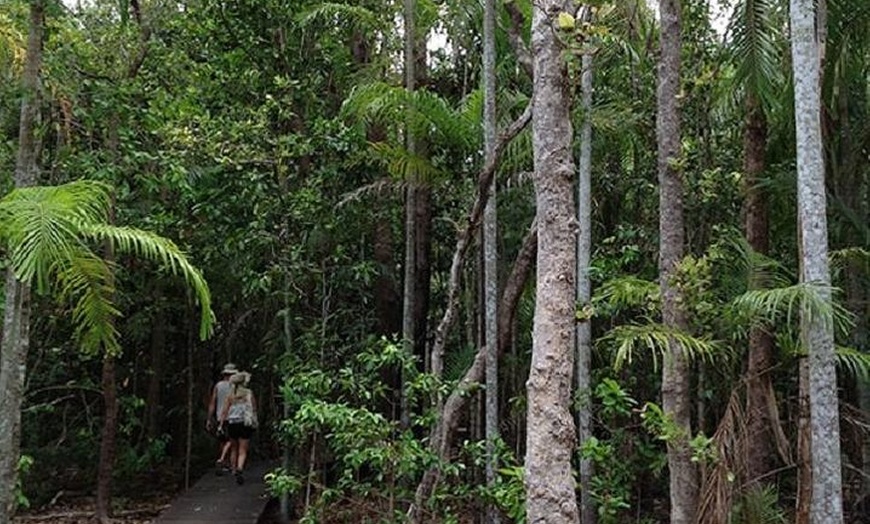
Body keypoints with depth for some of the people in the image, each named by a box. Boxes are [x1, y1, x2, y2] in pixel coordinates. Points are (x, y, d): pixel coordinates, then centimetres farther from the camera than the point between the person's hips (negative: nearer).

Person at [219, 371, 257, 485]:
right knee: (243, 451, -2)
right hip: (246, 424, -2)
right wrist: (254, 423, 18)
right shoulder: (249, 394, -1)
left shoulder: (230, 395, 1)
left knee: (234, 449, 20)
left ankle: (234, 470, 29)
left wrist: (221, 424, 2)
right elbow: (254, 410, 5)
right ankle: (240, 469, -25)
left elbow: (224, 411, -2)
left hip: (232, 423, 2)